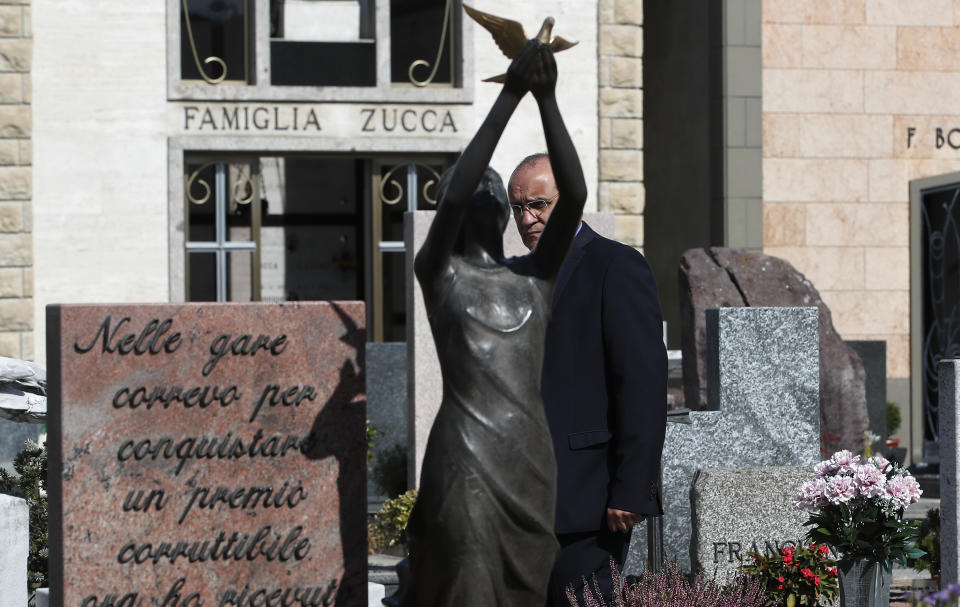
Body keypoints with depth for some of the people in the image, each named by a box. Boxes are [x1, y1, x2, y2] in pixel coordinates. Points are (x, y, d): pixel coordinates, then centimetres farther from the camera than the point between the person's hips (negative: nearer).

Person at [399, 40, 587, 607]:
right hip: (466, 458, -5)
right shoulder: (439, 272, 2)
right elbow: (453, 195, -15)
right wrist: (509, 97, -17)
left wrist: (548, 99, -9)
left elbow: (575, 196, -1)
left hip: (532, 459, 5)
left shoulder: (535, 277, 12)